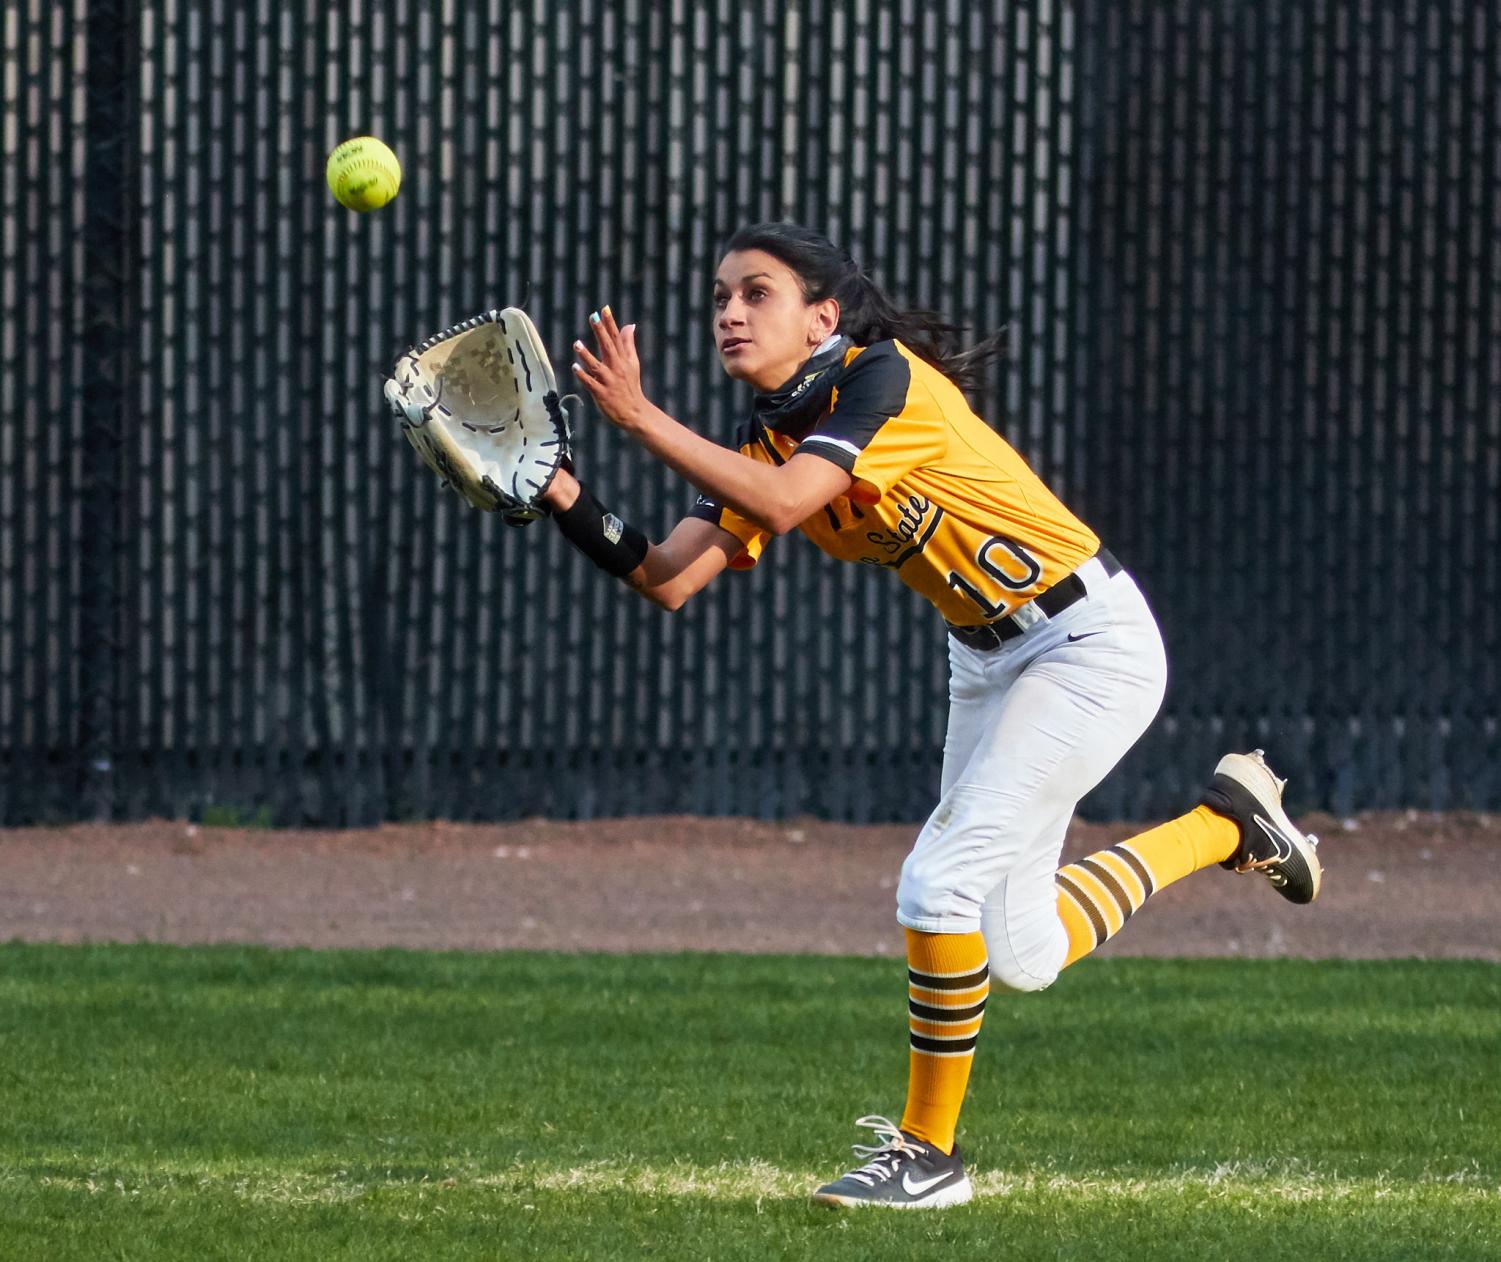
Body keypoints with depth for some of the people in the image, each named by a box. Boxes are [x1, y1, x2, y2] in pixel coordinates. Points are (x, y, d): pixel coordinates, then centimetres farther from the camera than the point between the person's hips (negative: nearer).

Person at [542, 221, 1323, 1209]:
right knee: (1020, 954, 11)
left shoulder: (884, 378, -22)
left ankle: (930, 1150, -1)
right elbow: (668, 579, -7)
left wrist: (641, 416, -34)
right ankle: (1227, 825, 32)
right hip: (987, 661, 9)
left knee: (942, 885, -18)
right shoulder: (768, 441, 1)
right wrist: (557, 489, -19)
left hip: (1092, 645, -9)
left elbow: (782, 503, -35)